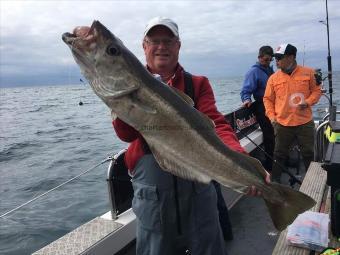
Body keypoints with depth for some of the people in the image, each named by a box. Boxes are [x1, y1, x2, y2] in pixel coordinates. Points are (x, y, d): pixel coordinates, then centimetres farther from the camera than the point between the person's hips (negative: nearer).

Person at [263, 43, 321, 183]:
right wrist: (272, 116, -5)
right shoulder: (273, 78, 0)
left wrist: (308, 102, -14)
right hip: (282, 124, 0)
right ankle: (275, 180, 22)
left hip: (305, 123, 0)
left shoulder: (309, 73, -1)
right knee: (280, 154, 9)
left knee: (308, 153, 15)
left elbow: (316, 91, 5)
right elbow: (268, 99, 4)